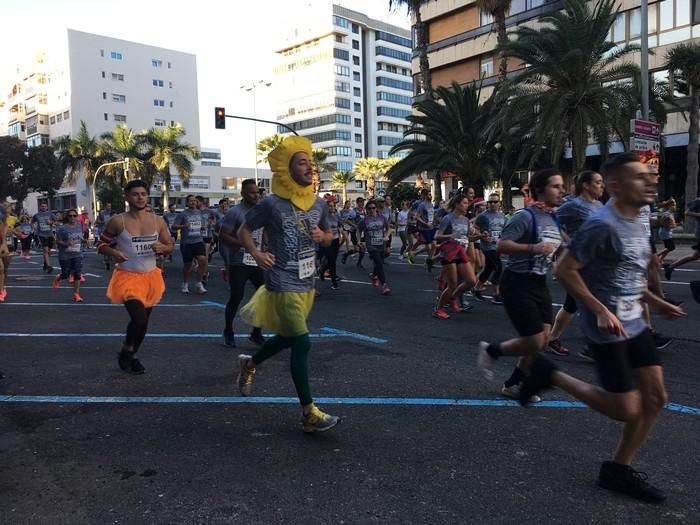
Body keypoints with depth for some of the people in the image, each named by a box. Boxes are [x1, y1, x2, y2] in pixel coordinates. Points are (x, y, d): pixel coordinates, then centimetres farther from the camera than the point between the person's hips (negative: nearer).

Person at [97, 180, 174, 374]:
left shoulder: (158, 221, -1)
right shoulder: (118, 222, -9)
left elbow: (170, 246, 8)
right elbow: (101, 245, 0)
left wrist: (162, 248, -15)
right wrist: (113, 253, -21)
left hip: (151, 277, 4)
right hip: (128, 277, -4)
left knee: (143, 321, 15)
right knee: (139, 320, -17)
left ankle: (131, 356, 38)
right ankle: (126, 350, 14)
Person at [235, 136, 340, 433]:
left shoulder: (318, 204, 6)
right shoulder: (271, 204, -11)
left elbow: (329, 238, 19)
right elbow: (243, 231, 0)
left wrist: (322, 236, -4)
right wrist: (257, 254, -17)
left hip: (308, 285, 7)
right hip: (283, 286, -7)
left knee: (287, 338, 21)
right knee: (302, 343, -10)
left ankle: (249, 364, 49)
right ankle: (309, 413, -1)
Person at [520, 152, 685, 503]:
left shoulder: (637, 224, 10)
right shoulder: (603, 224, -20)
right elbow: (565, 270, -21)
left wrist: (656, 302, 13)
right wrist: (602, 311, -25)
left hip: (635, 323, 9)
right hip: (608, 327, -9)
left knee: (655, 397, 9)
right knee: (626, 409, -2)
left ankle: (618, 470, 22)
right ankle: (551, 375, 12)